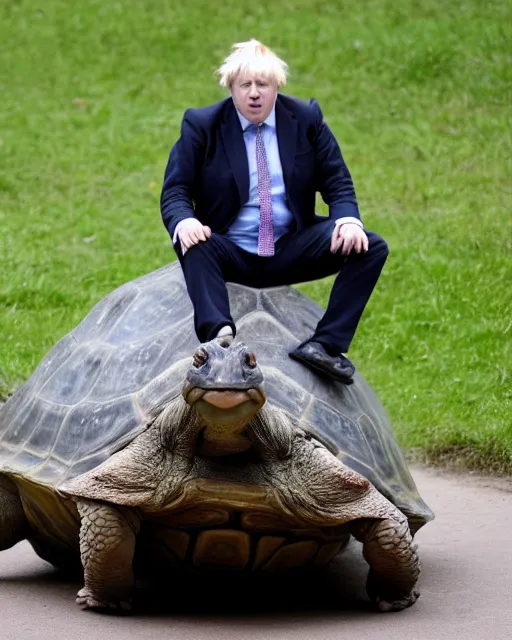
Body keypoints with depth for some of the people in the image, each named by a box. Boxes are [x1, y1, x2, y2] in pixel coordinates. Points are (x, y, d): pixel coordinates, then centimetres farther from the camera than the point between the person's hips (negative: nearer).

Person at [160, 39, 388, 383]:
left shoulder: (306, 118, 4)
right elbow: (175, 191, -5)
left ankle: (325, 345, -27)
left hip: (290, 251, 2)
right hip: (230, 255, -2)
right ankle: (219, 336, -51)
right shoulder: (202, 125, -2)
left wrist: (348, 220, -17)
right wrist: (184, 222, -30)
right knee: (194, 245, -35)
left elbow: (337, 183, 6)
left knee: (372, 248, -18)